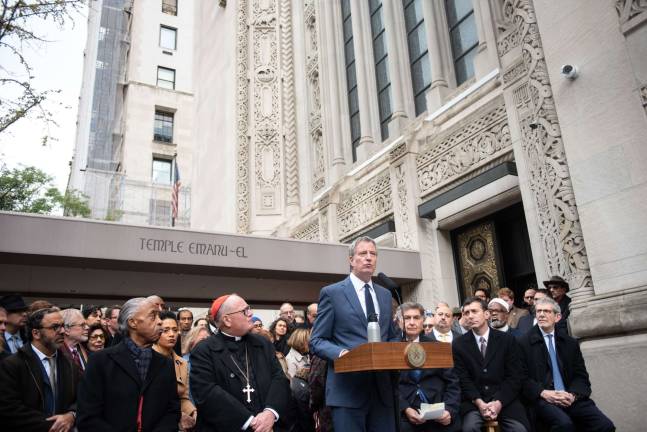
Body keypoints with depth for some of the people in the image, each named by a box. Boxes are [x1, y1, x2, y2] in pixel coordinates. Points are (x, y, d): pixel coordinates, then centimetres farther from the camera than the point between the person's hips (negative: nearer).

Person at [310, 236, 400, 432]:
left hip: (382, 388, 5)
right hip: (347, 389, -5)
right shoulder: (331, 293, -1)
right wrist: (341, 353, -22)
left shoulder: (385, 294, 15)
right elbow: (316, 341, -3)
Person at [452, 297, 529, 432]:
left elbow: (515, 376, 0)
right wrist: (479, 402, -15)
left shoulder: (507, 340, 3)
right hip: (473, 400, 0)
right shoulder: (459, 344, 3)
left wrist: (499, 402, -13)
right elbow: (462, 379, 0)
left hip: (504, 400, 1)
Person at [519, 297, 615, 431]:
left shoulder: (570, 343, 16)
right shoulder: (525, 343, 3)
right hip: (542, 398, -4)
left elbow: (581, 376, 10)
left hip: (570, 398, 4)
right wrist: (543, 393, -17)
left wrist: (573, 394, -9)